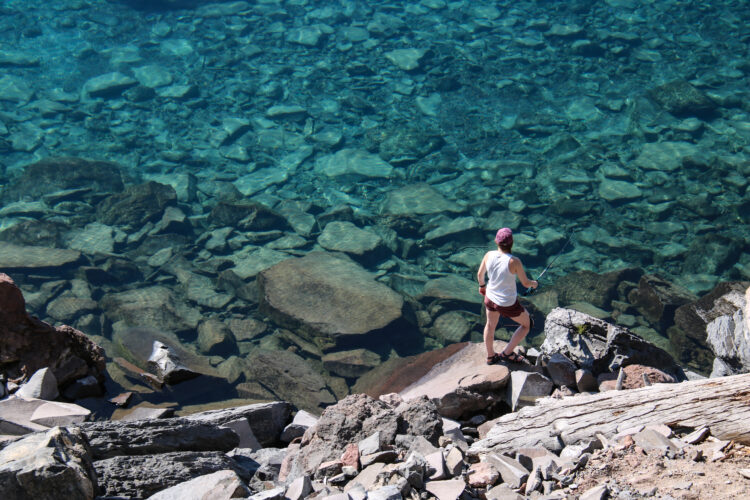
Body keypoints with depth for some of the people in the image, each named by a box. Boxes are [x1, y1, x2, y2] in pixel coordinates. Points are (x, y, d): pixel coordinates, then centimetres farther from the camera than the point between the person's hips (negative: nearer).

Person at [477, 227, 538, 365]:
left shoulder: (489, 255, -15)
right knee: (526, 325, 23)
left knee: (490, 325, 32)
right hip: (508, 304, -5)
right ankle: (507, 353, 27)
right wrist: (534, 283, 8)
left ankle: (490, 356, 50)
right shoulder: (514, 262, -28)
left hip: (490, 298, 5)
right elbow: (525, 283, -16)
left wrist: (482, 285, 23)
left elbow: (480, 274, 1)